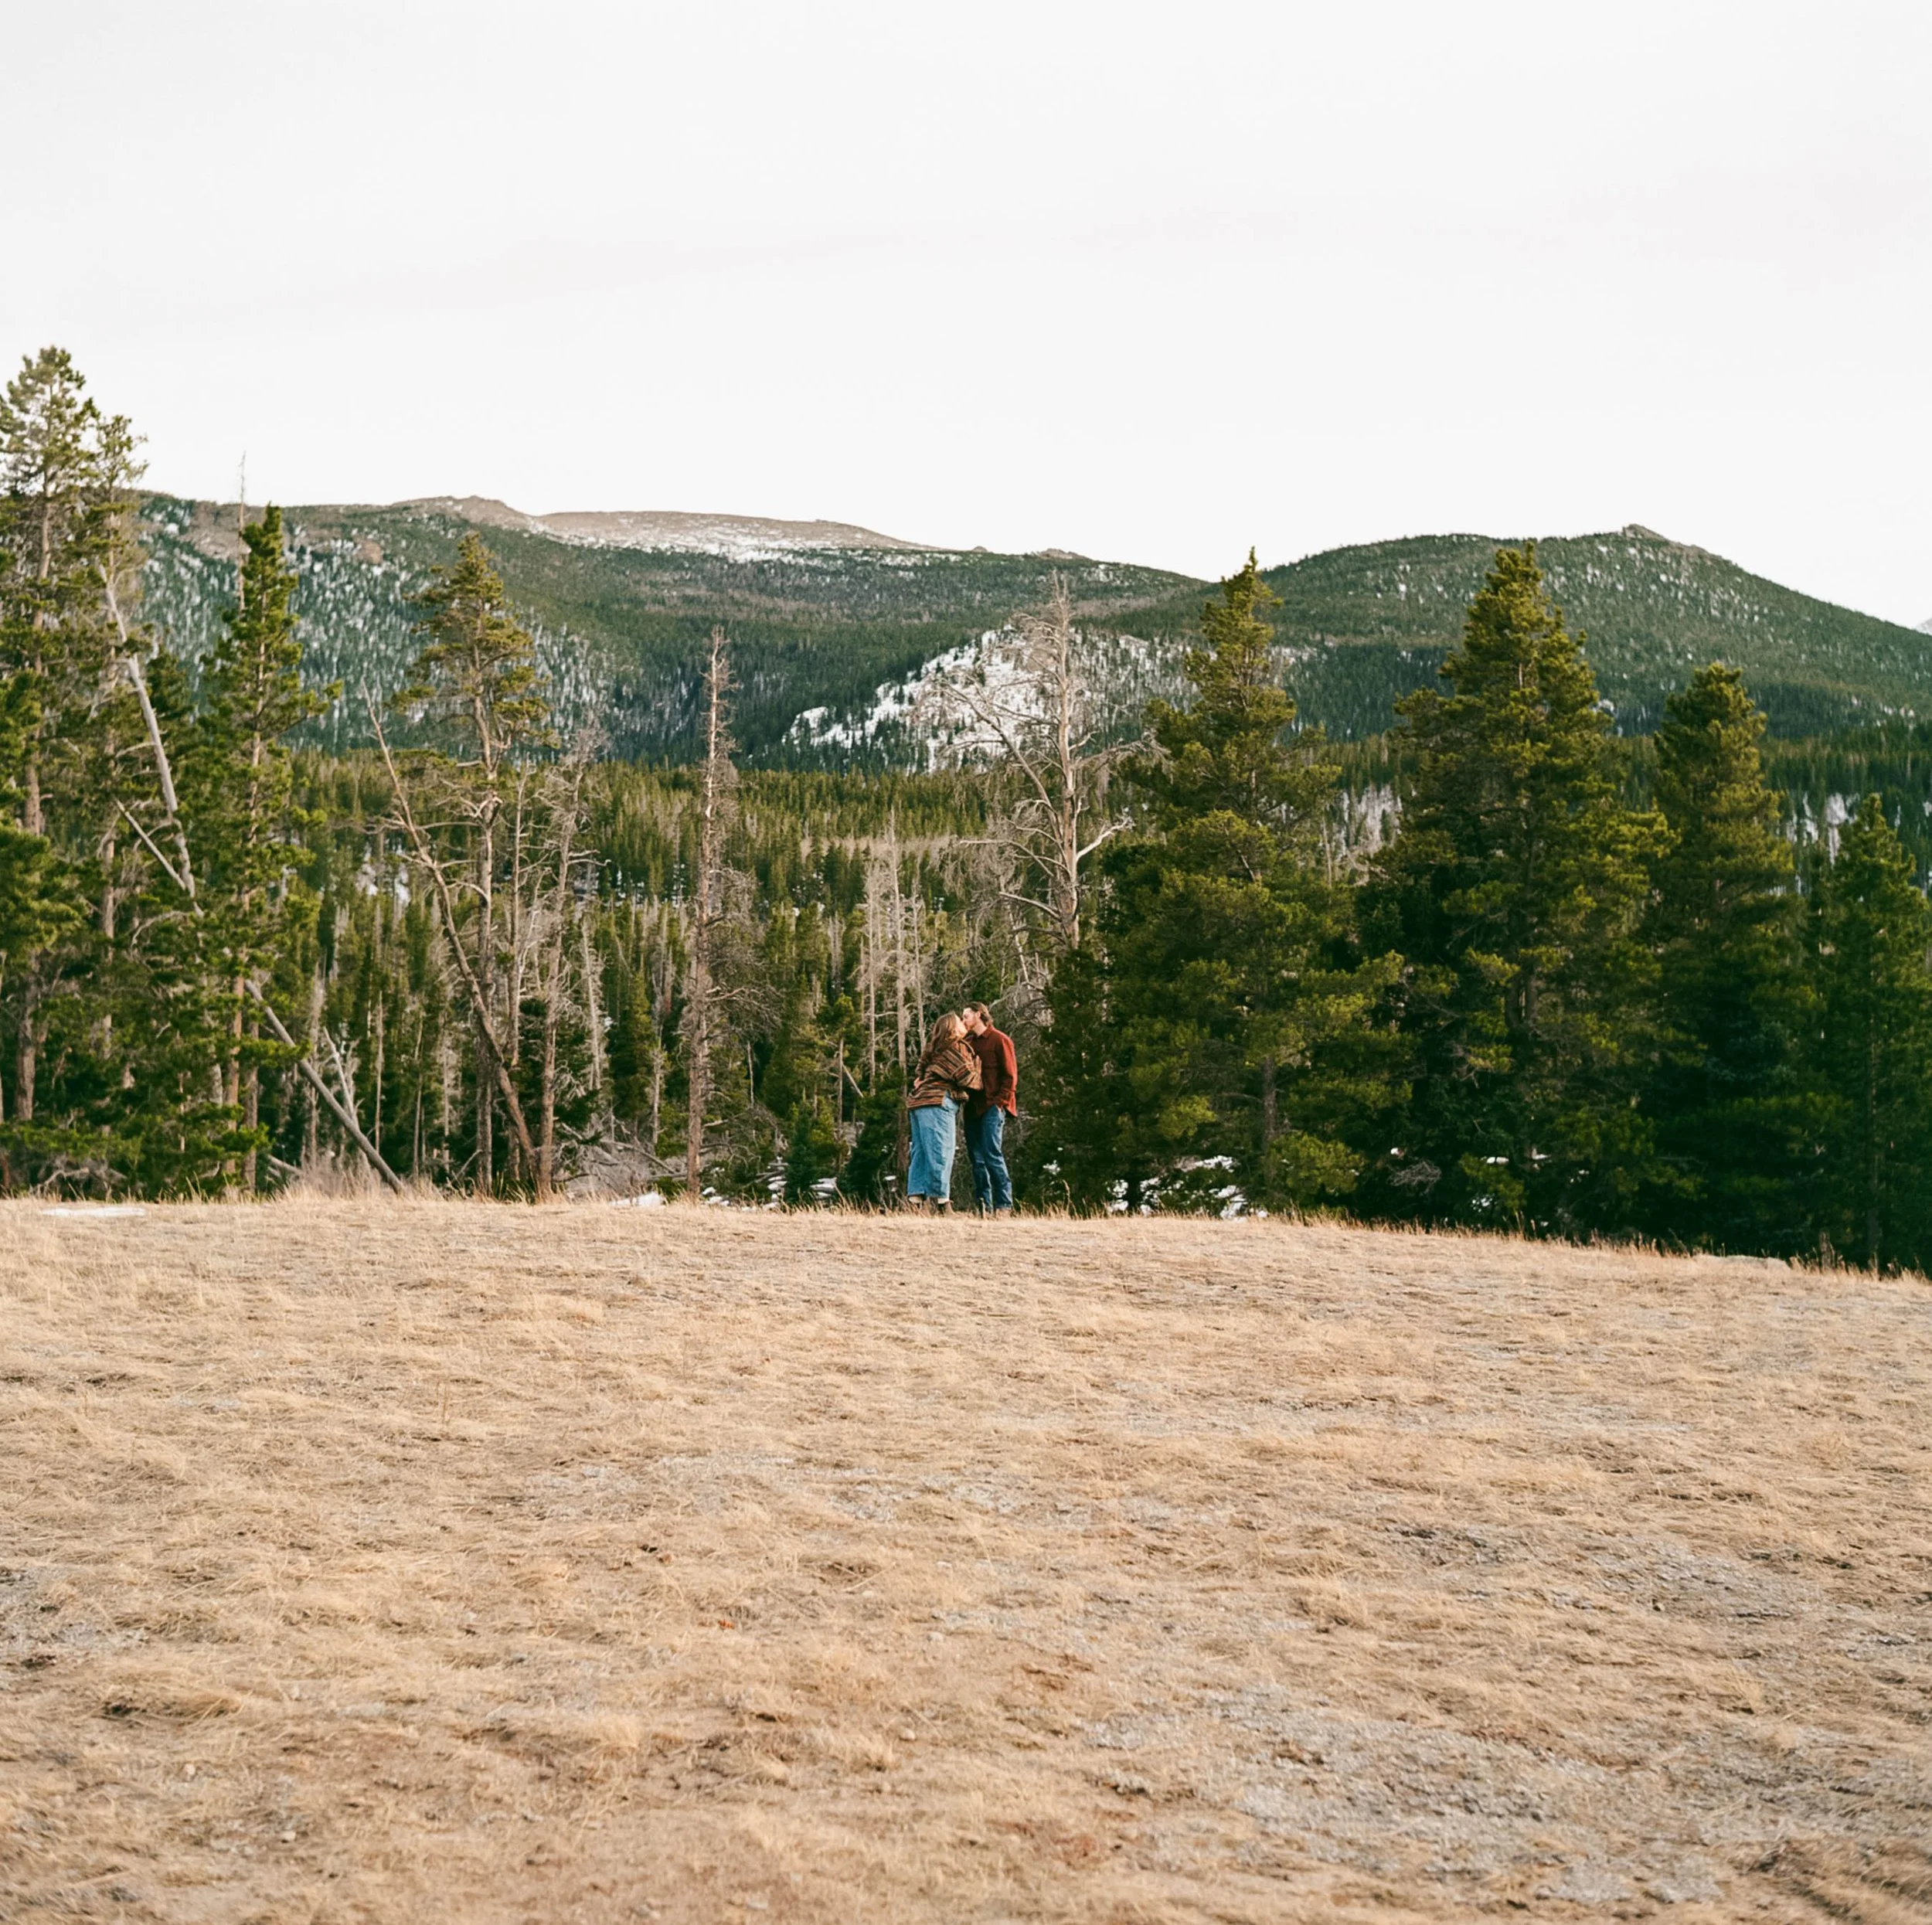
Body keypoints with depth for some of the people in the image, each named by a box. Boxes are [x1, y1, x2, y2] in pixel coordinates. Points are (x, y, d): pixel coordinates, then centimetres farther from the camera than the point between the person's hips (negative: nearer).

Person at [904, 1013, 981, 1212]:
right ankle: (941, 1201, -12)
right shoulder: (957, 1048, -6)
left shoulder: (937, 1048, 21)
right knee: (940, 1153, -9)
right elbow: (967, 1078, -6)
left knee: (921, 1152, 8)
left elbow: (920, 1070, 28)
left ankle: (914, 1198, 5)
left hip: (918, 1100, 9)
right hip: (937, 1101, -9)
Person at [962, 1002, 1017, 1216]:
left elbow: (1010, 1075, -6)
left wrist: (1000, 1102, -13)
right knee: (977, 1158, 3)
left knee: (992, 1154, -13)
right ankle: (984, 1207, 5)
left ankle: (1004, 1204, -9)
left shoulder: (999, 1040, -1)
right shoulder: (969, 1042, 19)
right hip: (973, 1107, 7)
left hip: (992, 1107, -7)